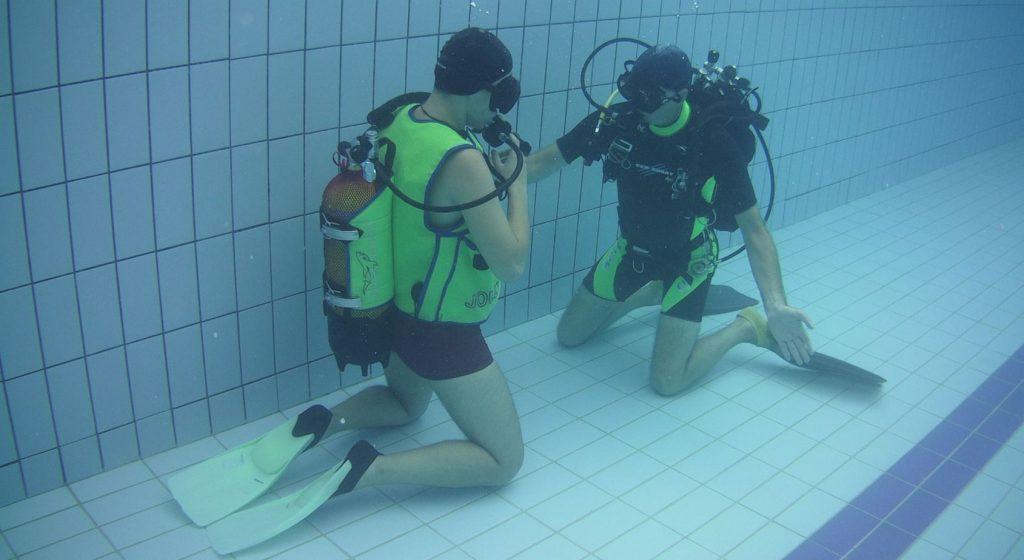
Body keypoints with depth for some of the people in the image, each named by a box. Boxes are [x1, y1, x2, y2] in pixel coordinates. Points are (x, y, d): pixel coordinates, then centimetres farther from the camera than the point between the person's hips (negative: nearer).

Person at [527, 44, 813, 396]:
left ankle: (746, 327, 13)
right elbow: (544, 162, -12)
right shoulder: (617, 120, -19)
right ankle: (652, 292, 33)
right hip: (633, 248, 5)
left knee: (667, 381, -11)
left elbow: (752, 228, -26)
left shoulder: (715, 141, -28)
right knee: (569, 335, 14)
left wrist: (775, 305, -37)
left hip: (688, 258, -4)